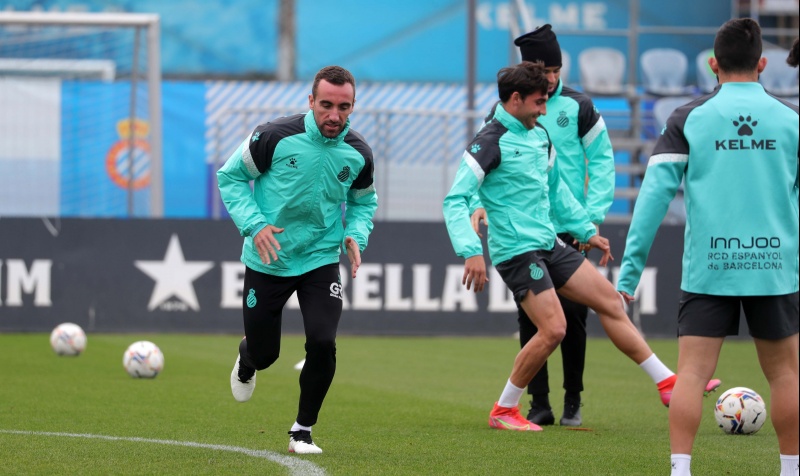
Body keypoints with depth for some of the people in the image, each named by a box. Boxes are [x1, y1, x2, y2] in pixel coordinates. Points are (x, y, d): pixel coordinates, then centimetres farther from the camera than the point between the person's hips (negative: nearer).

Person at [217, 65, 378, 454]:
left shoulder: (358, 153, -5)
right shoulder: (275, 137, -16)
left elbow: (363, 200, 15)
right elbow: (230, 176, -5)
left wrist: (356, 235, -5)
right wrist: (254, 224, -18)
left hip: (321, 261, 1)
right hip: (267, 261, -1)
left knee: (322, 343, -19)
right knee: (264, 354, 8)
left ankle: (302, 431, 2)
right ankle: (246, 361, 50)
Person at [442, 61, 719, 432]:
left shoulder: (539, 136, 12)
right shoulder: (491, 142, -14)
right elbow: (455, 200, -19)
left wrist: (586, 230, 28)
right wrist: (471, 252, -30)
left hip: (549, 244, 9)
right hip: (517, 249, -9)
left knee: (610, 301, 7)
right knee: (553, 329, -16)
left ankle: (667, 383, 14)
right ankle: (503, 412, -1)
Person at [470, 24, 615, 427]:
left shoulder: (578, 107, -1)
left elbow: (602, 161, 2)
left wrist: (593, 217, -6)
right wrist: (478, 202, -11)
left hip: (570, 230, -1)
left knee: (572, 314, -3)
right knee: (530, 318, 1)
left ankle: (573, 401, 11)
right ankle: (539, 403, 8)